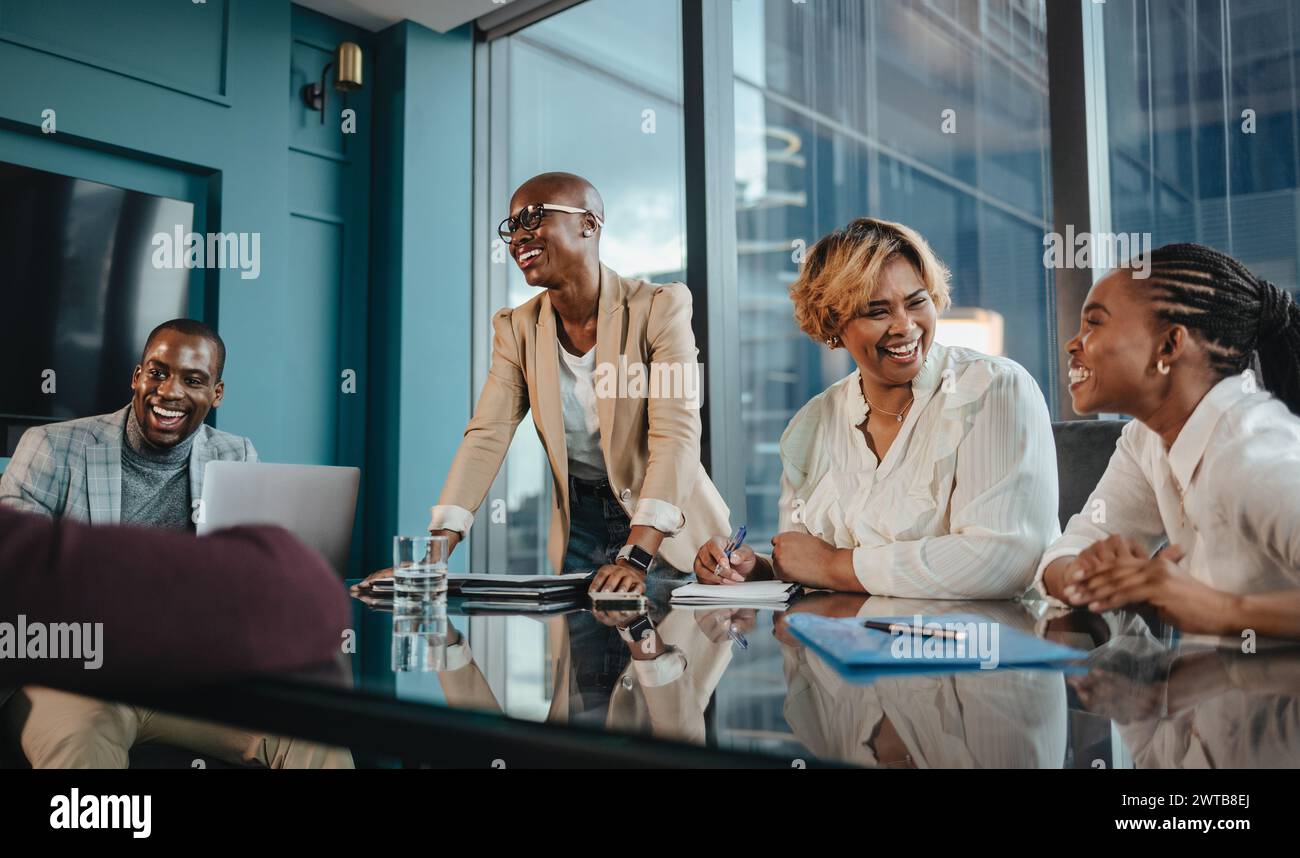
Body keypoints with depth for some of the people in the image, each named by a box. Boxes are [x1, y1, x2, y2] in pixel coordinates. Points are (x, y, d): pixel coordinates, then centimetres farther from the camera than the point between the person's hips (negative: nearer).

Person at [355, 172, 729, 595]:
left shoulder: (659, 306, -13)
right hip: (580, 526, 3)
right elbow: (485, 439, -7)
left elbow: (675, 436, -21)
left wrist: (636, 557, -33)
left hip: (668, 534, -3)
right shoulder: (517, 329, 0)